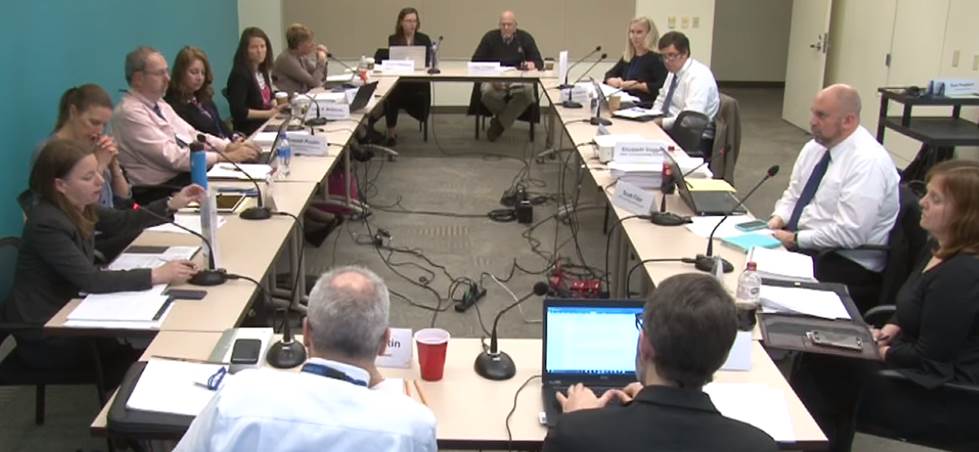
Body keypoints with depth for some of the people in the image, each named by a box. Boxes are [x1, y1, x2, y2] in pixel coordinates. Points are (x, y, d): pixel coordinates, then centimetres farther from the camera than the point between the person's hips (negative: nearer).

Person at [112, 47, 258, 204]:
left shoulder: (158, 103, 12)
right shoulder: (130, 113, -15)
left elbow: (191, 134, 14)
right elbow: (173, 157, -21)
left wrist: (229, 146, -2)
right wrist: (225, 157, -18)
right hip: (163, 190, -8)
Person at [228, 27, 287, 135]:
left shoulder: (262, 71, 11)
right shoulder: (240, 75, -14)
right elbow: (238, 112, -20)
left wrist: (277, 107, 4)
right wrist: (269, 113, -17)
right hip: (249, 133, -8)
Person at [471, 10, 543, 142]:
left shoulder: (525, 38, 7)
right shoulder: (490, 37, 5)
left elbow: (539, 61, 6)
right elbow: (476, 62, 2)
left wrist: (532, 64, -21)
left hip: (519, 80, 1)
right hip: (494, 79, 0)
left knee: (527, 91, -35)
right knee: (487, 91, -36)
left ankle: (500, 122, -14)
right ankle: (507, 117, -2)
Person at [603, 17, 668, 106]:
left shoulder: (656, 58, -4)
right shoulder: (627, 57, 18)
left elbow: (662, 86, -16)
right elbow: (609, 75, 25)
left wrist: (638, 86, -19)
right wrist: (615, 82, 3)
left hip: (646, 105, -6)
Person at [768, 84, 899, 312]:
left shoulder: (868, 161, -20)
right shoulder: (816, 146, 6)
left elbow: (850, 233, -25)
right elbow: (793, 193, 17)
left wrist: (796, 240, -20)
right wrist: (779, 218, -3)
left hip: (845, 265, -8)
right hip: (798, 243, 8)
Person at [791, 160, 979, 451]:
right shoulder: (944, 252, 5)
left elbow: (930, 359, -25)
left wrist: (883, 353, -10)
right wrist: (893, 328, -1)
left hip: (948, 401, -9)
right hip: (928, 372, 9)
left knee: (831, 372, -4)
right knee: (817, 357, 1)